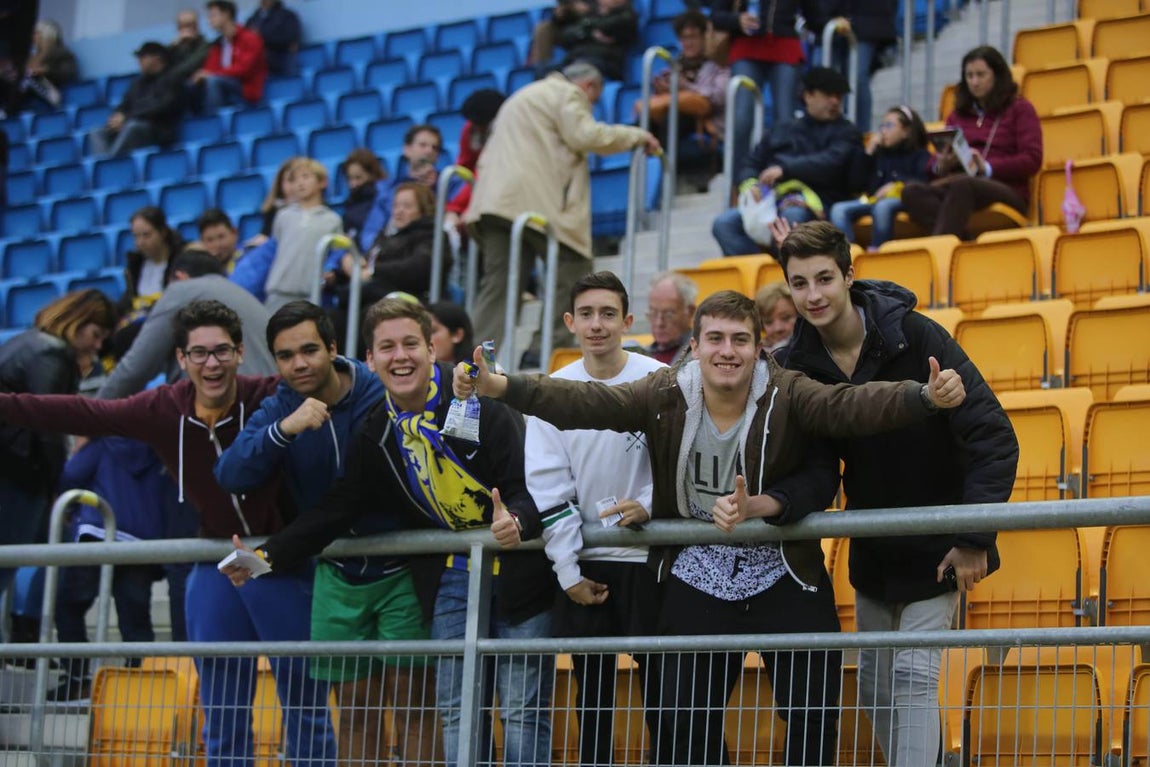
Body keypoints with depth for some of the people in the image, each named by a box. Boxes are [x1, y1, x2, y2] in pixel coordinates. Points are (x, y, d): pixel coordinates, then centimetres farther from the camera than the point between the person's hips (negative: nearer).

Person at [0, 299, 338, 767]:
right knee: (222, 721, 10)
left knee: (306, 710, 5)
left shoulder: (272, 398, -15)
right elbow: (78, 413, -2)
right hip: (215, 567, 4)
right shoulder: (161, 411, -4)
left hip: (285, 566, -4)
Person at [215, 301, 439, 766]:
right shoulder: (277, 410, -3)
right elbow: (230, 477, -18)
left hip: (401, 571, -4)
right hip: (338, 577, 4)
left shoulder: (385, 397, -15)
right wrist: (284, 429, -32)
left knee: (411, 701, -6)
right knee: (354, 711, 9)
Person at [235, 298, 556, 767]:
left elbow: (528, 486, -16)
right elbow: (336, 512, 2)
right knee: (458, 711, 5)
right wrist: (269, 556, -10)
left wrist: (517, 522, -39)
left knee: (522, 710, -3)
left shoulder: (478, 403, -14)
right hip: (450, 576, 5)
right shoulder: (375, 434, 2)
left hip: (516, 567, -5)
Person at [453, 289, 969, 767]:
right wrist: (500, 388, -31)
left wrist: (925, 397, -50)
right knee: (687, 723, 9)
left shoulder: (787, 395, -16)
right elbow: (586, 403, -18)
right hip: (698, 581, 2)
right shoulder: (666, 395, -10)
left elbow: (853, 406, -31)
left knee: (813, 719, -1)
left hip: (783, 577, -2)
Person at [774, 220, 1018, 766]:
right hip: (872, 552, 6)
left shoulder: (915, 338, -20)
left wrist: (974, 538, -24)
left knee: (913, 676, -13)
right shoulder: (798, 364, -7)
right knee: (873, 688, 13)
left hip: (935, 549, -5)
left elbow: (993, 439, -20)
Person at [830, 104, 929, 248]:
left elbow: (924, 181, -6)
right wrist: (868, 153, 15)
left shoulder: (920, 155, 13)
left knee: (882, 206, -42)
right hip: (873, 198, 5)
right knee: (838, 209, -22)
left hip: (901, 199, -5)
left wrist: (899, 184, -19)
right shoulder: (878, 153, 27)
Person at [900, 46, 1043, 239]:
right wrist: (940, 166, -4)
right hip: (956, 189, 4)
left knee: (962, 185, -39)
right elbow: (935, 164, 22)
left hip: (1008, 192, -4)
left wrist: (988, 167, -12)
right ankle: (961, 241, -52)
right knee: (912, 192, -29)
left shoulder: (1019, 109, 13)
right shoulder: (957, 115, 24)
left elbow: (1032, 160, 1)